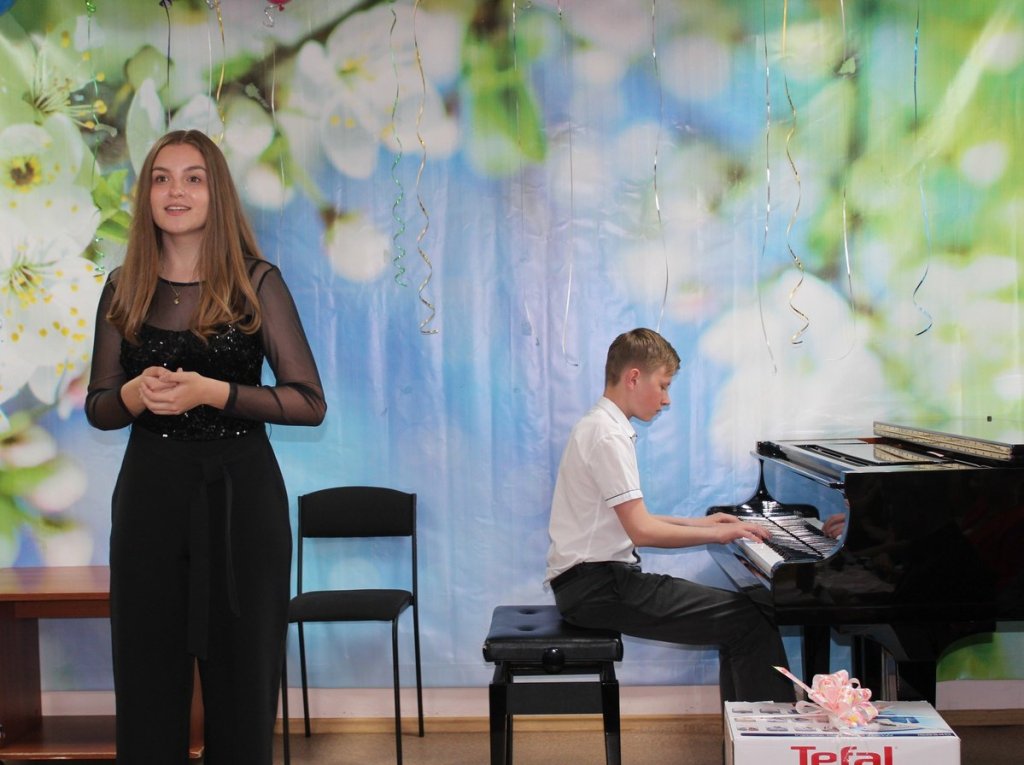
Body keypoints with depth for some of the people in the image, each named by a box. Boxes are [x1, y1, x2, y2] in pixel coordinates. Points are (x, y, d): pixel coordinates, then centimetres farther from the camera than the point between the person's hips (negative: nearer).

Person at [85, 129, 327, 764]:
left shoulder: (257, 282, -2)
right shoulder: (125, 288, 6)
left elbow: (310, 403, -7)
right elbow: (97, 407, 11)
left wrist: (213, 392, -18)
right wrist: (135, 394, -11)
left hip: (240, 495, -2)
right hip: (149, 494, 2)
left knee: (241, 681, 6)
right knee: (147, 684, 8)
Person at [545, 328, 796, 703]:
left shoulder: (599, 426, 17)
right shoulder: (609, 435, -15)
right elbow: (641, 531, -20)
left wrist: (698, 523, 18)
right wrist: (717, 534, -10)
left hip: (586, 581, 10)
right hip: (597, 585, -10)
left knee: (738, 613, 11)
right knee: (751, 621, -15)